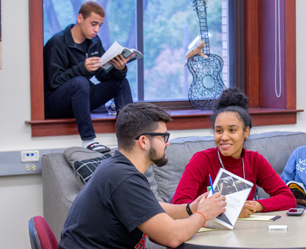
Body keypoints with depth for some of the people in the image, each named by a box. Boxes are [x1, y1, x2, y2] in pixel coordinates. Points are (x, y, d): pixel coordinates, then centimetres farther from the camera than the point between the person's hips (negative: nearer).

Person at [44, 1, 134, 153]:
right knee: (80, 81, -37)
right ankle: (88, 140, -33)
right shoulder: (58, 42, -14)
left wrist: (119, 69, -21)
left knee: (121, 82, -5)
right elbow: (55, 81, -20)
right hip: (54, 104, -7)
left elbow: (103, 75, 1)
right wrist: (82, 68, -34)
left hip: (82, 98, 8)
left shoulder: (94, 42, 7)